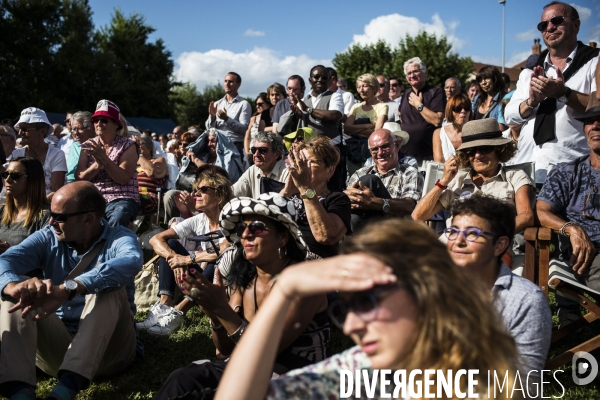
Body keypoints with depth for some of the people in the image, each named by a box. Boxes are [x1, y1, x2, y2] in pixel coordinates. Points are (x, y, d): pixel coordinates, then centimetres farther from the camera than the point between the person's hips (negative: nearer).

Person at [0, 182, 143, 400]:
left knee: (108, 288, -27)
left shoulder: (118, 238, -9)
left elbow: (131, 262, -35)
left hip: (107, 348, -3)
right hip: (55, 345, 4)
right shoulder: (48, 238, 3)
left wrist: (67, 289, -48)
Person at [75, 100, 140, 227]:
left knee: (117, 218, -37)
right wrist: (97, 164, -14)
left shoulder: (127, 146, 3)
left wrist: (104, 159, -18)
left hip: (122, 199, -3)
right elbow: (79, 178, 3)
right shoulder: (88, 146, 14)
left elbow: (123, 179, -10)